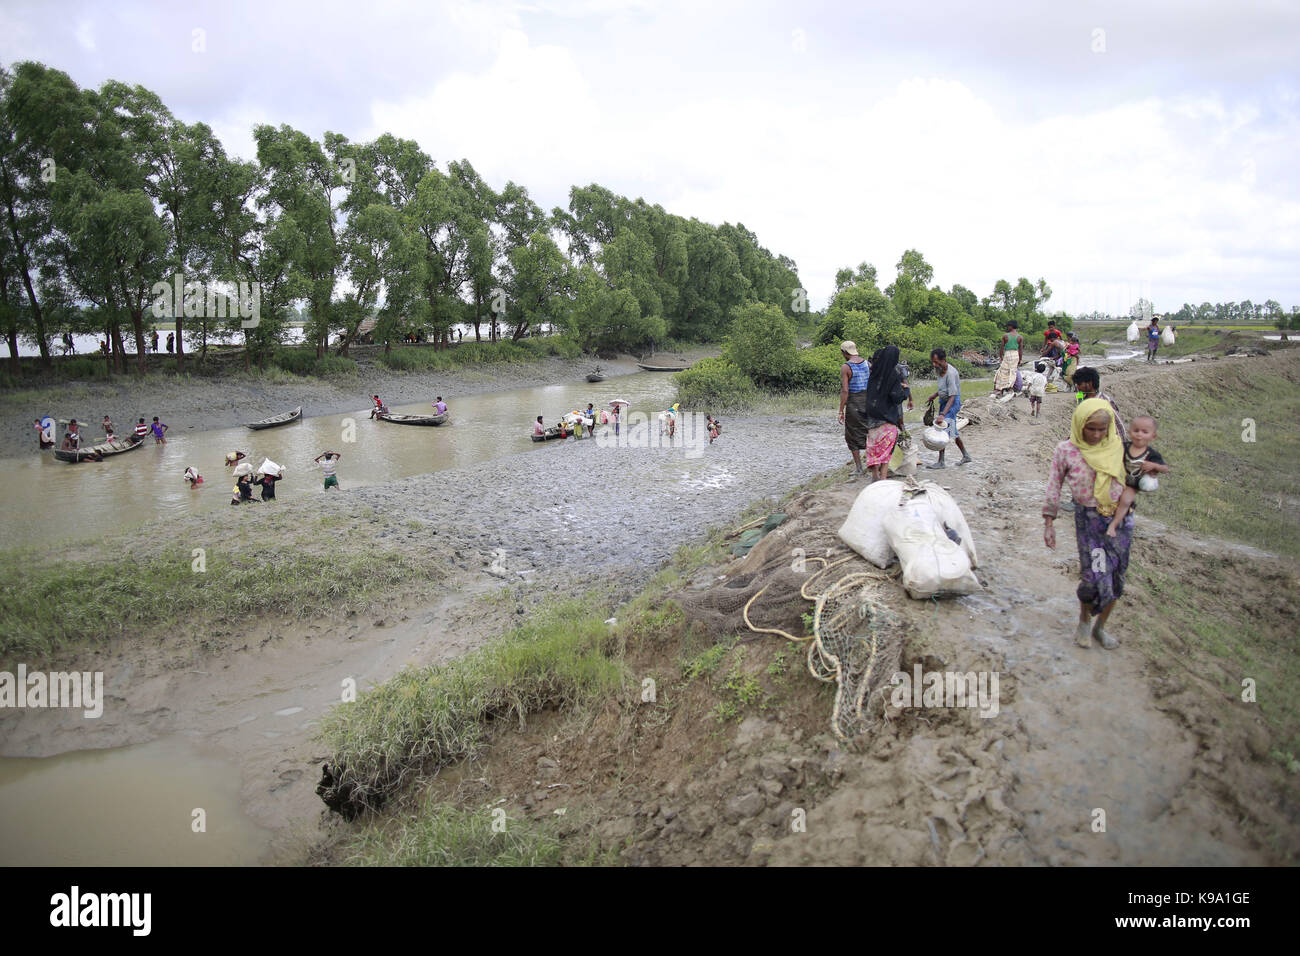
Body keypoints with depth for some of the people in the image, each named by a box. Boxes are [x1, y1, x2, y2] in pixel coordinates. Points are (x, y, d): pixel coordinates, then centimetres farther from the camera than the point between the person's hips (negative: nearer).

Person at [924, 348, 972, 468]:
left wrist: (942, 415, -36)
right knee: (952, 431, 17)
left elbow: (952, 397, -29)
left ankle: (941, 462, -5)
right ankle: (966, 456, 32)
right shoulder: (941, 369, 1)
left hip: (952, 403, -9)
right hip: (944, 401, 10)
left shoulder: (950, 373, -26)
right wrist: (933, 395, 4)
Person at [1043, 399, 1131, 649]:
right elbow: (1054, 486, 0)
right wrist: (1049, 523, 0)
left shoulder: (1117, 446, 0)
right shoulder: (1066, 450, -7)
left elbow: (1130, 477, 18)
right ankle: (1084, 621, 21)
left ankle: (1100, 626, 28)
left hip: (1120, 518, 3)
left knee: (1115, 577, 8)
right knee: (1095, 576, -8)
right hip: (1089, 519, -3)